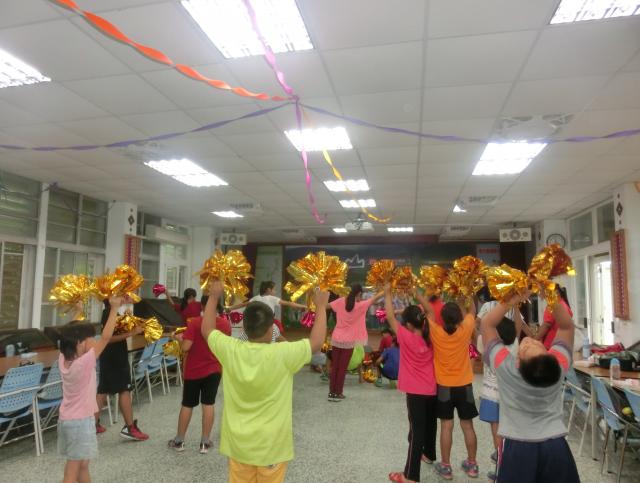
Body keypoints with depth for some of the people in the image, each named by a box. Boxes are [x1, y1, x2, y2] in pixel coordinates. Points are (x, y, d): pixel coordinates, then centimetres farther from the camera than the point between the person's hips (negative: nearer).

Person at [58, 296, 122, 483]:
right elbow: (106, 337, -25)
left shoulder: (63, 359, -5)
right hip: (80, 421, -8)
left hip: (66, 419, 8)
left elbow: (73, 333, 8)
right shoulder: (85, 362, -25)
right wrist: (114, 308, -21)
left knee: (82, 464, 21)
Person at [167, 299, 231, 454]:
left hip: (194, 370, -2)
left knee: (187, 405, 12)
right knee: (209, 404, 9)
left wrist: (179, 338, -1)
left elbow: (185, 347, -21)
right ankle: (205, 443, 15)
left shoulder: (195, 322, -17)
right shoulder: (226, 324, -5)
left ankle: (179, 441, 24)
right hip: (214, 369, 2)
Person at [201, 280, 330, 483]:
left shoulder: (231, 350, -14)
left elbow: (207, 330, 4)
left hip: (238, 443, 3)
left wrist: (214, 297, 12)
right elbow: (316, 342, -10)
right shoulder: (282, 354, -23)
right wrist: (321, 306, -1)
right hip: (272, 445, -3)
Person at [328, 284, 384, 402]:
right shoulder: (361, 305, -12)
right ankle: (338, 393, 12)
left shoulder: (340, 301, -4)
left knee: (334, 367, 11)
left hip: (336, 339, 4)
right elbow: (376, 297, -5)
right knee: (342, 368, 6)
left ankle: (331, 392, 16)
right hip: (348, 341, -3)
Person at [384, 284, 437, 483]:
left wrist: (387, 292, -6)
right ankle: (429, 455, 46)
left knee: (416, 430, -4)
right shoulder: (430, 337, -3)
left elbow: (390, 316, -12)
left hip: (416, 392, -6)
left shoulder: (406, 337, -17)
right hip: (432, 390, 6)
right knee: (430, 424, 24)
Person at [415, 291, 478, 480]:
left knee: (446, 426, 7)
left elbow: (429, 310, -3)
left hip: (444, 386, -1)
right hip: (464, 385, 1)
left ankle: (445, 466, 15)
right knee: (468, 425, 13)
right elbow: (471, 310, 3)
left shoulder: (436, 332, -16)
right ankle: (472, 465, 26)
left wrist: (415, 291, 4)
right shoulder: (465, 330, -14)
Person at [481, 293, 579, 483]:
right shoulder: (559, 364, -20)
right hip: (555, 446, 3)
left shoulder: (504, 367, -24)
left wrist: (512, 300, -18)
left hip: (516, 447, -2)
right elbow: (567, 326, -6)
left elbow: (486, 324, -14)